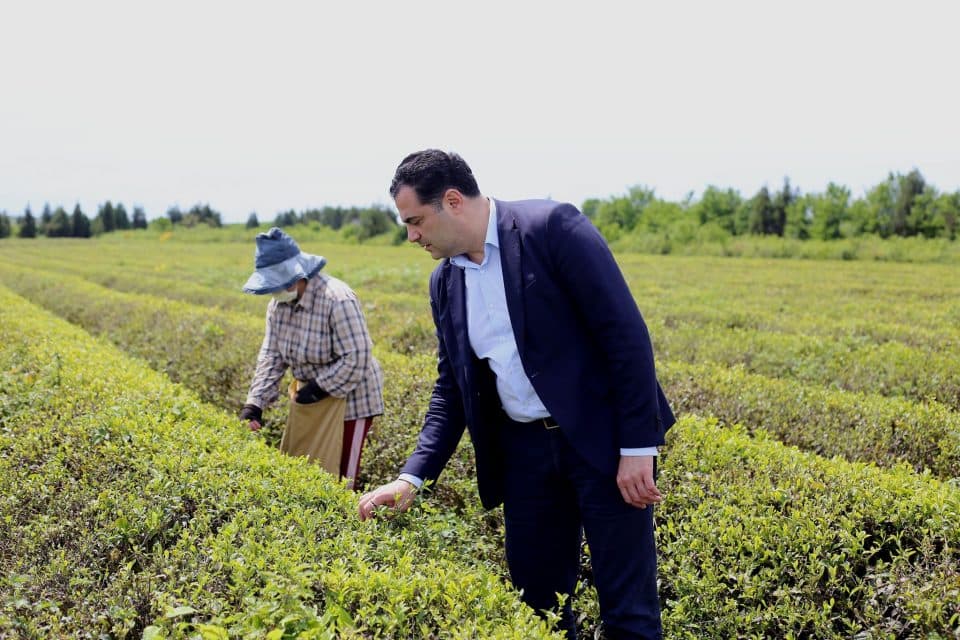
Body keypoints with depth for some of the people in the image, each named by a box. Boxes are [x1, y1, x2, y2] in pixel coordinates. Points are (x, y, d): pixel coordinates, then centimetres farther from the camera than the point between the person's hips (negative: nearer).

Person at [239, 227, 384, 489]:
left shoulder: (337, 299, -26)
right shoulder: (279, 303, -2)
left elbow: (356, 359, -27)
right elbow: (271, 355, -2)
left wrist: (319, 389, -22)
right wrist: (254, 404, -12)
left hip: (348, 397, -7)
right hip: (310, 398, 8)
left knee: (336, 479, -1)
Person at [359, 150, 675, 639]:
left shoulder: (552, 227, -13)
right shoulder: (444, 281, 8)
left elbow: (626, 333, -15)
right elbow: (451, 388, 13)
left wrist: (638, 447, -17)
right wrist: (412, 476, 2)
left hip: (601, 439, -6)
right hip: (524, 449, 6)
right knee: (537, 601, 11)